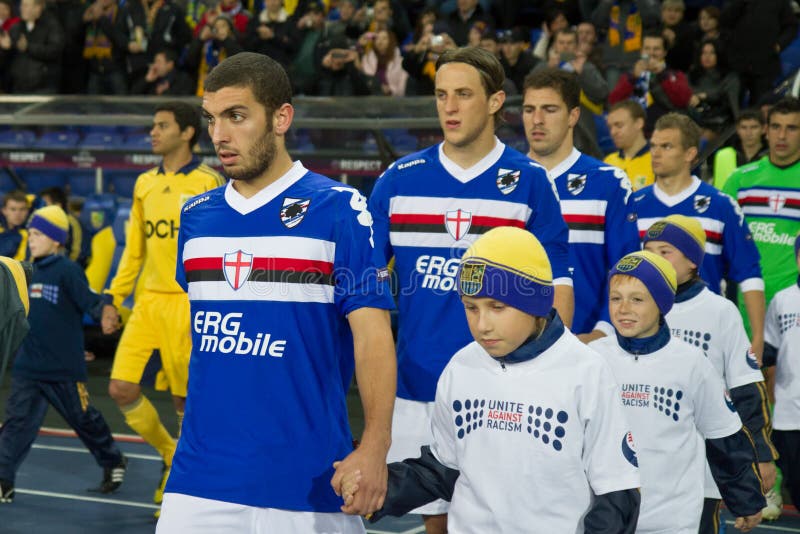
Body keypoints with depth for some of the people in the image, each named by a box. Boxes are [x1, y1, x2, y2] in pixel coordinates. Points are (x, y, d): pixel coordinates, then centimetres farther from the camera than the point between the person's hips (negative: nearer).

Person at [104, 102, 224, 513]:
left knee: (184, 399, 0)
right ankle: (171, 455, 19)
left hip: (187, 303, -5)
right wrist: (115, 297, 12)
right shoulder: (145, 184, 12)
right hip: (148, 301, 6)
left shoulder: (208, 183, -5)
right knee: (121, 389, -3)